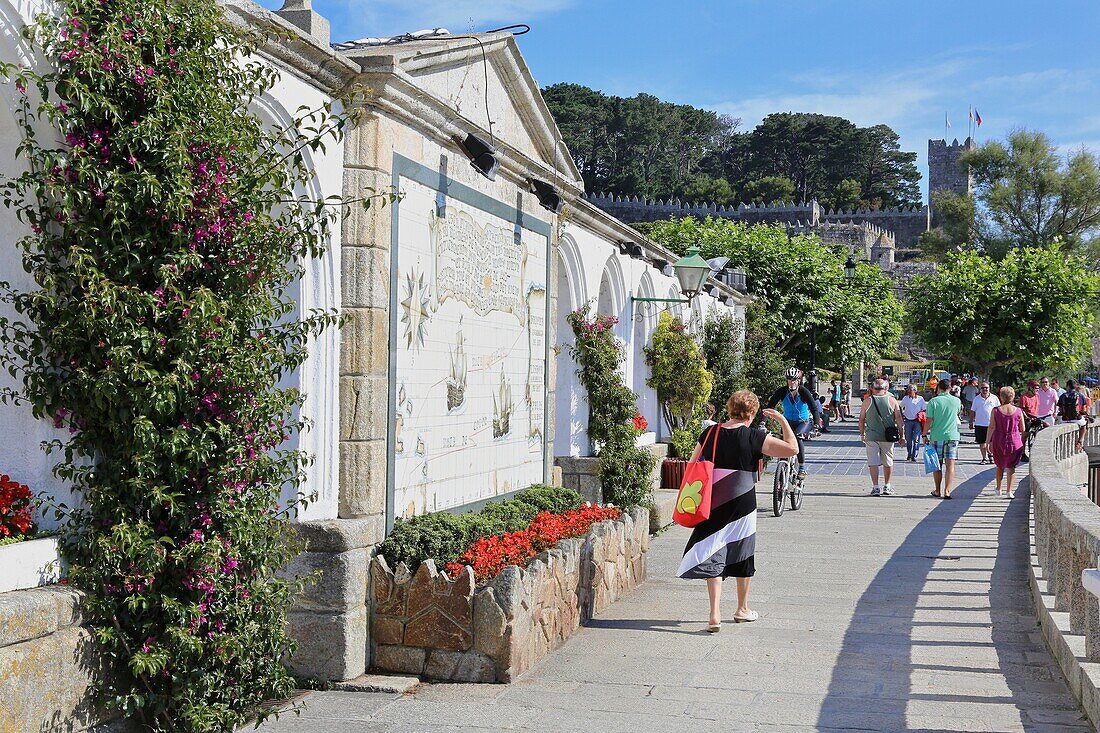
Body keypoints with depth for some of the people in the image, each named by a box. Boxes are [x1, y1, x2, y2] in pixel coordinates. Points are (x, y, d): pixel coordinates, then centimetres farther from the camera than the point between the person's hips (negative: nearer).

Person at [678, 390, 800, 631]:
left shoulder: (710, 434, 2)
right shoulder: (754, 437, -9)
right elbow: (792, 449, -10)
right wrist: (783, 421, 1)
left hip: (712, 506, 2)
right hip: (742, 505, -2)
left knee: (713, 556, 3)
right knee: (742, 555, 15)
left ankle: (715, 614, -8)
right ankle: (742, 609, 31)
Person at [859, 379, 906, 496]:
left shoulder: (867, 401, -1)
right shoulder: (892, 400, -1)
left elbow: (861, 419, 4)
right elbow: (898, 419, -2)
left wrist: (862, 434, 16)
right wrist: (901, 435, 4)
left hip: (871, 437, -1)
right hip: (888, 437, 1)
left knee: (873, 462, 2)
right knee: (888, 462, 14)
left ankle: (875, 487, -2)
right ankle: (887, 487, 20)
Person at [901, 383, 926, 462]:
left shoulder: (920, 399, 1)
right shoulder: (905, 398, 5)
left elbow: (924, 409, 8)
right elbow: (901, 407, 20)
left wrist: (921, 415, -7)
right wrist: (902, 414, 10)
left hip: (917, 421, -2)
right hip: (908, 421, 2)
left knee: (916, 439, -5)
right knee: (908, 439, 7)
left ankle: (914, 456, -2)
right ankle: (909, 454, 24)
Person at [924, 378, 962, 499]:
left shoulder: (933, 401, -7)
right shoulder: (956, 401, 1)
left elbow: (929, 421, -8)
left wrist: (925, 435, 1)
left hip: (937, 436, -1)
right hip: (952, 436, 1)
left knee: (937, 464, 9)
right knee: (950, 464, 0)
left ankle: (938, 491, 17)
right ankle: (947, 491, -7)